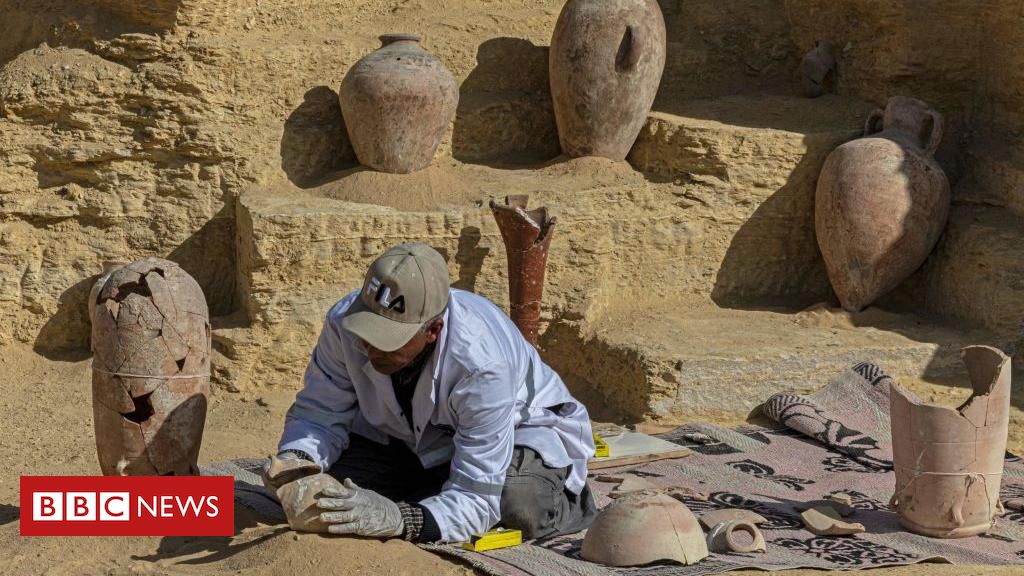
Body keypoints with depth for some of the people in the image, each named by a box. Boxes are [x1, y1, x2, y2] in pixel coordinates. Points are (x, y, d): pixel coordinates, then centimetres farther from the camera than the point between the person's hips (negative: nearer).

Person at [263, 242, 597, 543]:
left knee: (518, 501, -37)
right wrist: (297, 457, -37)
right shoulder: (345, 321, -27)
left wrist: (397, 519, -57)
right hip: (410, 435, 5)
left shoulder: (483, 366, -40)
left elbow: (475, 501, -39)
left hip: (519, 429, -5)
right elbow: (320, 412, -13)